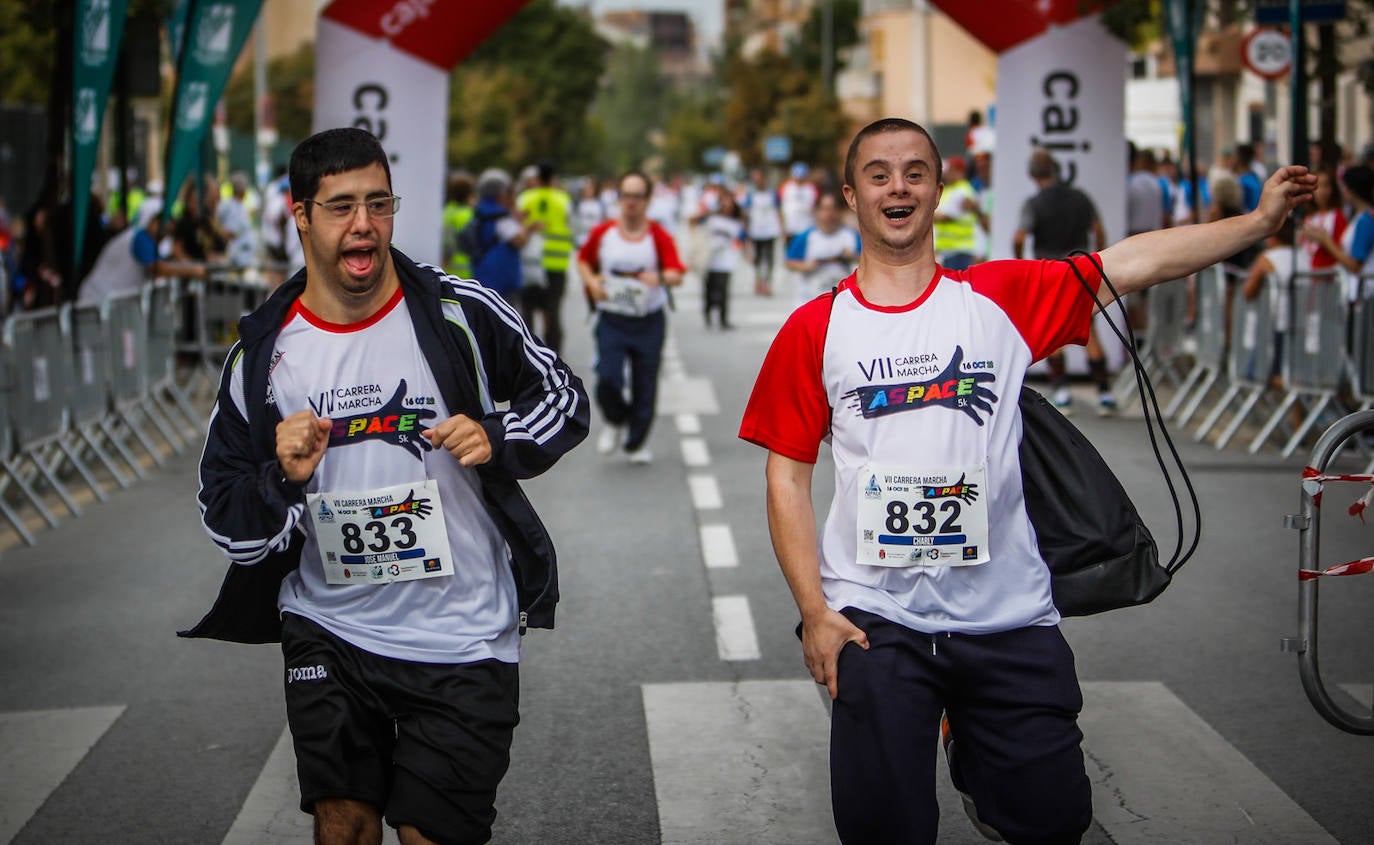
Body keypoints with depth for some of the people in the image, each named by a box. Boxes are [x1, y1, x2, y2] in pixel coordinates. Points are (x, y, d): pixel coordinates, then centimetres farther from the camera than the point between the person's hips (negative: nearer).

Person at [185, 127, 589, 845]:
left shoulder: (461, 314, -7)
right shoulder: (262, 353, -1)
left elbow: (565, 397, 5)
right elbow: (223, 513, 2)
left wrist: (497, 440, -14)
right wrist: (284, 481, -19)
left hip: (462, 642, -2)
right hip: (329, 635, 2)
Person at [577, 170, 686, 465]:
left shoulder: (659, 236, -4)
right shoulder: (603, 233, 1)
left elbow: (677, 274, -13)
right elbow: (583, 260, 18)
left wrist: (661, 278, -36)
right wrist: (592, 282, -2)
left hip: (649, 321, 0)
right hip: (611, 320, 0)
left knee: (645, 384, 5)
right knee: (608, 378, -14)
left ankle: (637, 443, 25)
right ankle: (616, 422, 19)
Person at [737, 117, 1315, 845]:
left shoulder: (1001, 298, 5)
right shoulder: (814, 330, 3)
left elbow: (1132, 262, -1)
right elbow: (787, 475, 3)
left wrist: (1260, 220, -9)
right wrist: (813, 612, -4)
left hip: (1008, 616, 1)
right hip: (875, 621, -1)